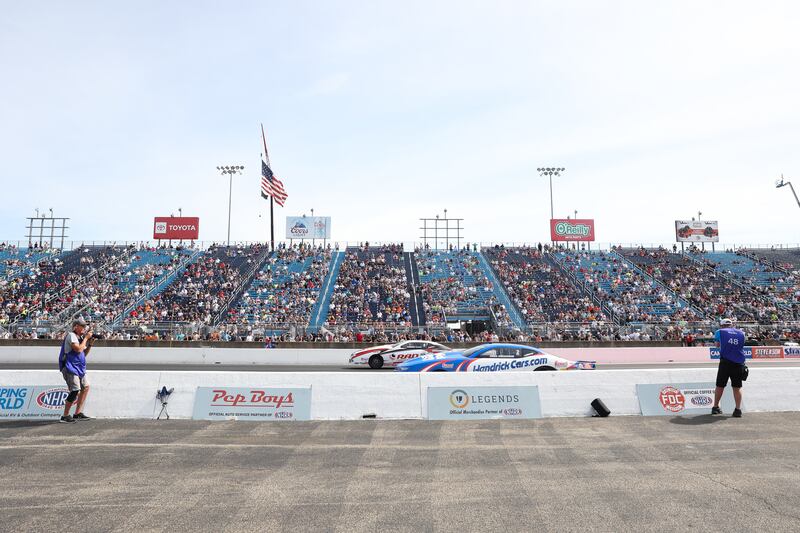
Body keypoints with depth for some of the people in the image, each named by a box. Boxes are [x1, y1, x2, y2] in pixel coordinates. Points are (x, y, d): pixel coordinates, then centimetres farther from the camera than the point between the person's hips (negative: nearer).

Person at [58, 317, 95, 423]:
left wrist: (90, 343, 7)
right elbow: (78, 349, -22)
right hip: (70, 367, -10)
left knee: (86, 387, 12)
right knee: (75, 390, -15)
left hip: (79, 368, 10)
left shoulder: (80, 337, 17)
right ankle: (65, 416, -6)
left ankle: (78, 414, 19)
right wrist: (86, 338, -13)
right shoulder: (71, 335, -10)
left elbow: (84, 353, 19)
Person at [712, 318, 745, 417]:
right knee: (737, 387, 8)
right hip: (739, 363, 2)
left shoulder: (720, 332, 5)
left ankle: (715, 407, 17)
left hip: (725, 362, -2)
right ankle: (738, 409, 3)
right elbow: (741, 345, 18)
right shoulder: (741, 333, 11)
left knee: (720, 386, 9)